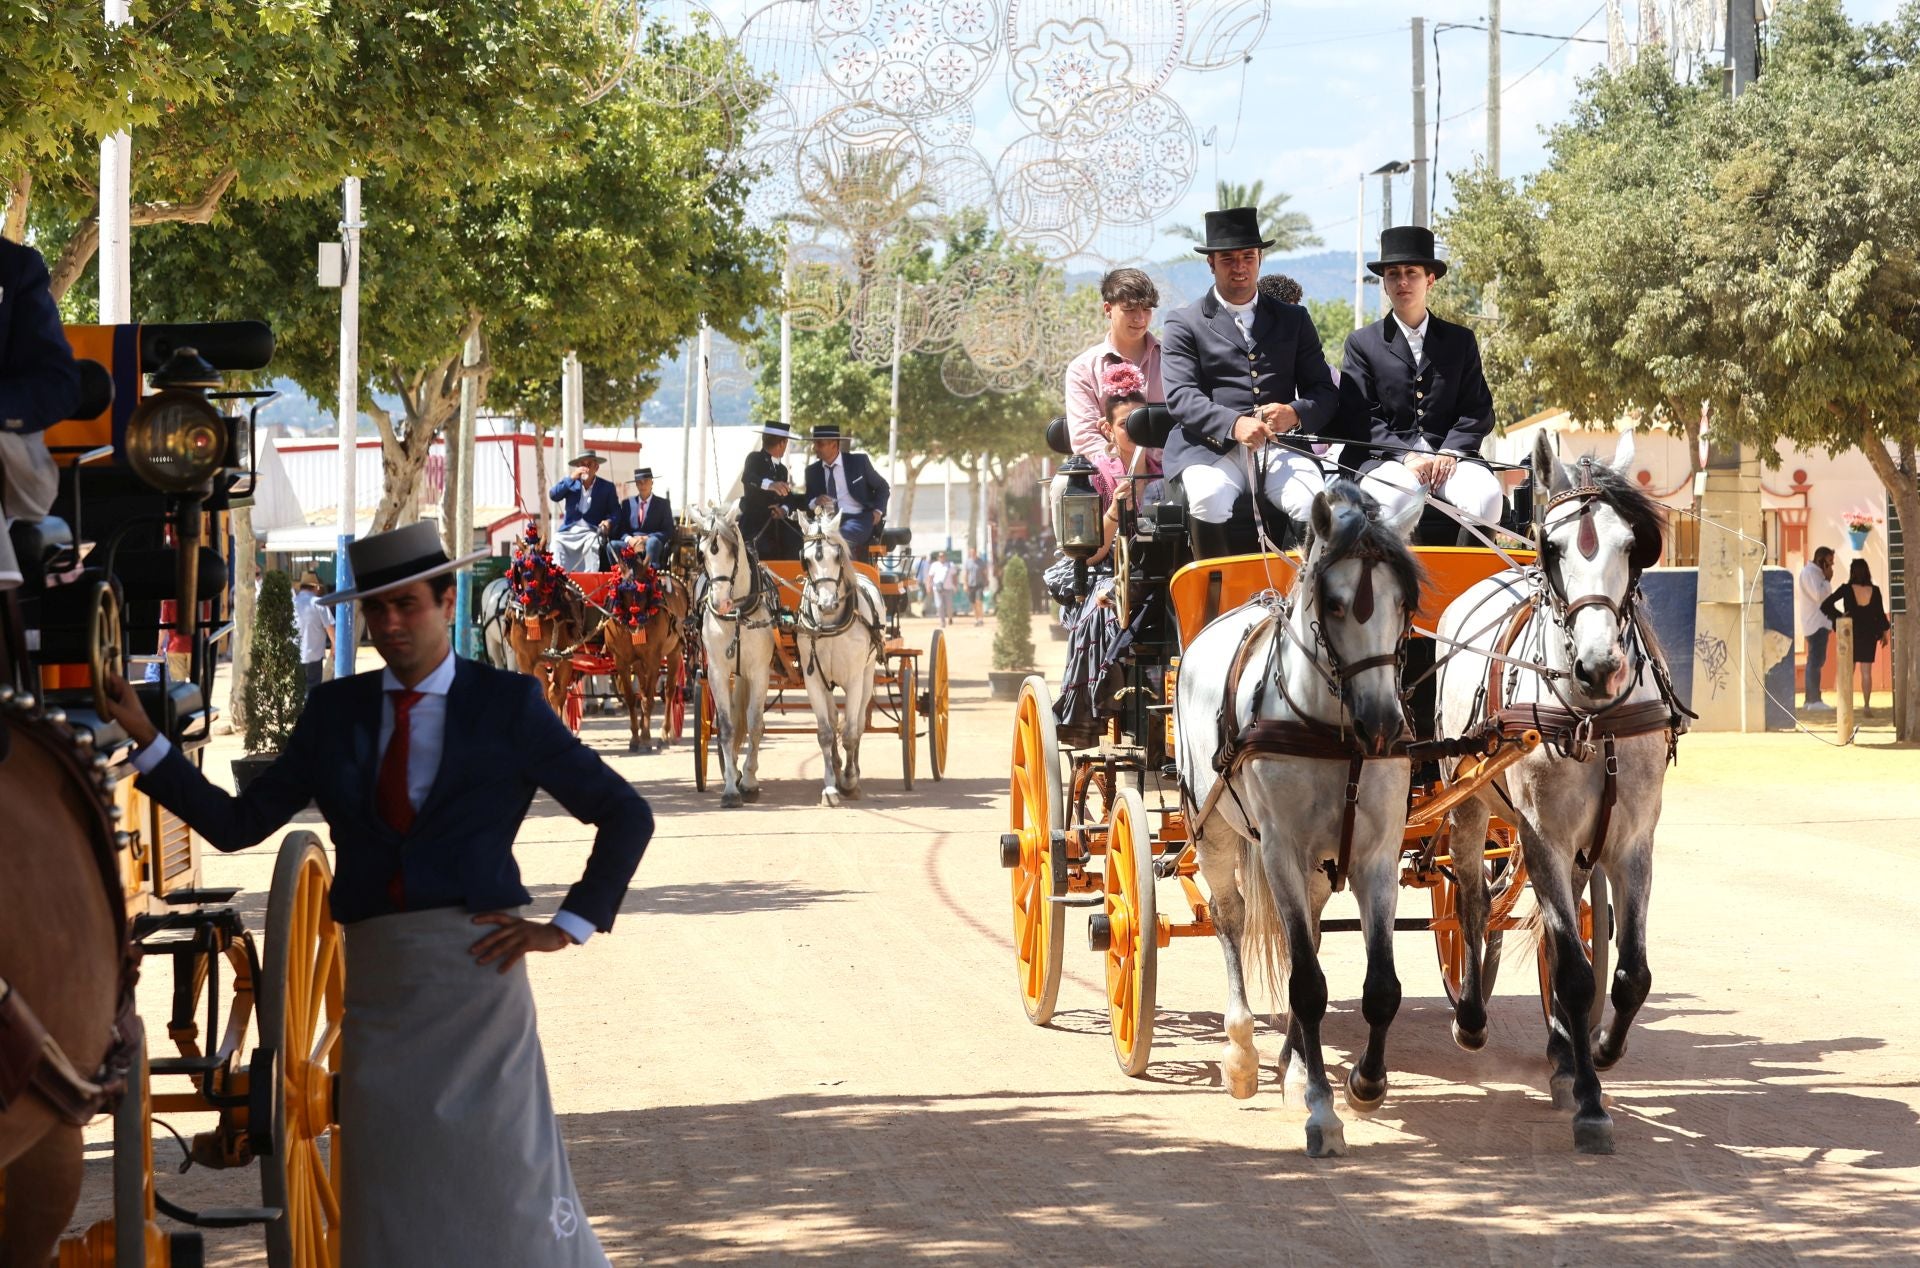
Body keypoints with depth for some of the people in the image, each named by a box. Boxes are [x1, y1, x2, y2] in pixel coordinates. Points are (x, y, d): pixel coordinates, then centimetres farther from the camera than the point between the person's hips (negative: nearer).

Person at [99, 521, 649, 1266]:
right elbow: (236, 824, 7)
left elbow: (627, 816, 6)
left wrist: (568, 927, 0)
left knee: (504, 1170, -4)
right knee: (388, 1190, 4)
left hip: (472, 961, -3)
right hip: (376, 975, 3)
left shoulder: (508, 705, 2)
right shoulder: (335, 712, 11)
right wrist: (144, 740, 1)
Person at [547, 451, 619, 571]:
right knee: (557, 541, -28)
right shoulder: (571, 484, 15)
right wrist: (571, 478, -9)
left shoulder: (606, 487, 10)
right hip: (569, 531, 2)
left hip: (592, 531, -2)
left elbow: (615, 511, 7)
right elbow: (553, 496, 0)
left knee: (593, 541, -34)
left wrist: (608, 521, -16)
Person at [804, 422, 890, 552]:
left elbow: (882, 488, 13)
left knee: (842, 536, -38)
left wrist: (878, 511, -4)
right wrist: (815, 502, -11)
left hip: (859, 519, -3)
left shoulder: (859, 462, 4)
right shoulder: (812, 471, 11)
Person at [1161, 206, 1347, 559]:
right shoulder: (1184, 324, 12)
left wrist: (1295, 413, -10)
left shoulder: (1293, 319, 21)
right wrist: (1233, 424, -20)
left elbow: (1324, 393, 15)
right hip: (1211, 447, -2)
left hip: (1281, 446, 2)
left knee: (1315, 504, -29)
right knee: (1209, 499, -35)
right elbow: (1181, 397, -2)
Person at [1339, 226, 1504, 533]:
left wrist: (1450, 453, -8)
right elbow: (1360, 416, 2)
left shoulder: (1461, 341, 19)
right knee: (1395, 498, -38)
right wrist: (1406, 456, -14)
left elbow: (1478, 410, 12)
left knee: (1487, 496, -31)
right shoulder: (1362, 343, 12)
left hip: (1449, 456, 2)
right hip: (1386, 459, -2)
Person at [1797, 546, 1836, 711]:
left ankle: (1810, 699, 17)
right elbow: (1819, 595, -22)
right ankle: (1814, 700, -14)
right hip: (1815, 624, -11)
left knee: (1816, 661, 13)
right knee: (1816, 661, -12)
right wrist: (1828, 579, -13)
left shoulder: (1815, 572, 18)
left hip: (1820, 624, 11)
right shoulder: (1809, 572, -13)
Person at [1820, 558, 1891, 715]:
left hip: (1850, 634, -1)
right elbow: (1880, 614, -1)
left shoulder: (1846, 590, -10)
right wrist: (1884, 632, 12)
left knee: (1847, 672, 6)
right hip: (1869, 635, 1)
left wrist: (1838, 616, -3)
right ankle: (1866, 705, 2)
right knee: (1866, 672, 6)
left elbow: (1826, 606, -15)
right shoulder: (1874, 591, -6)